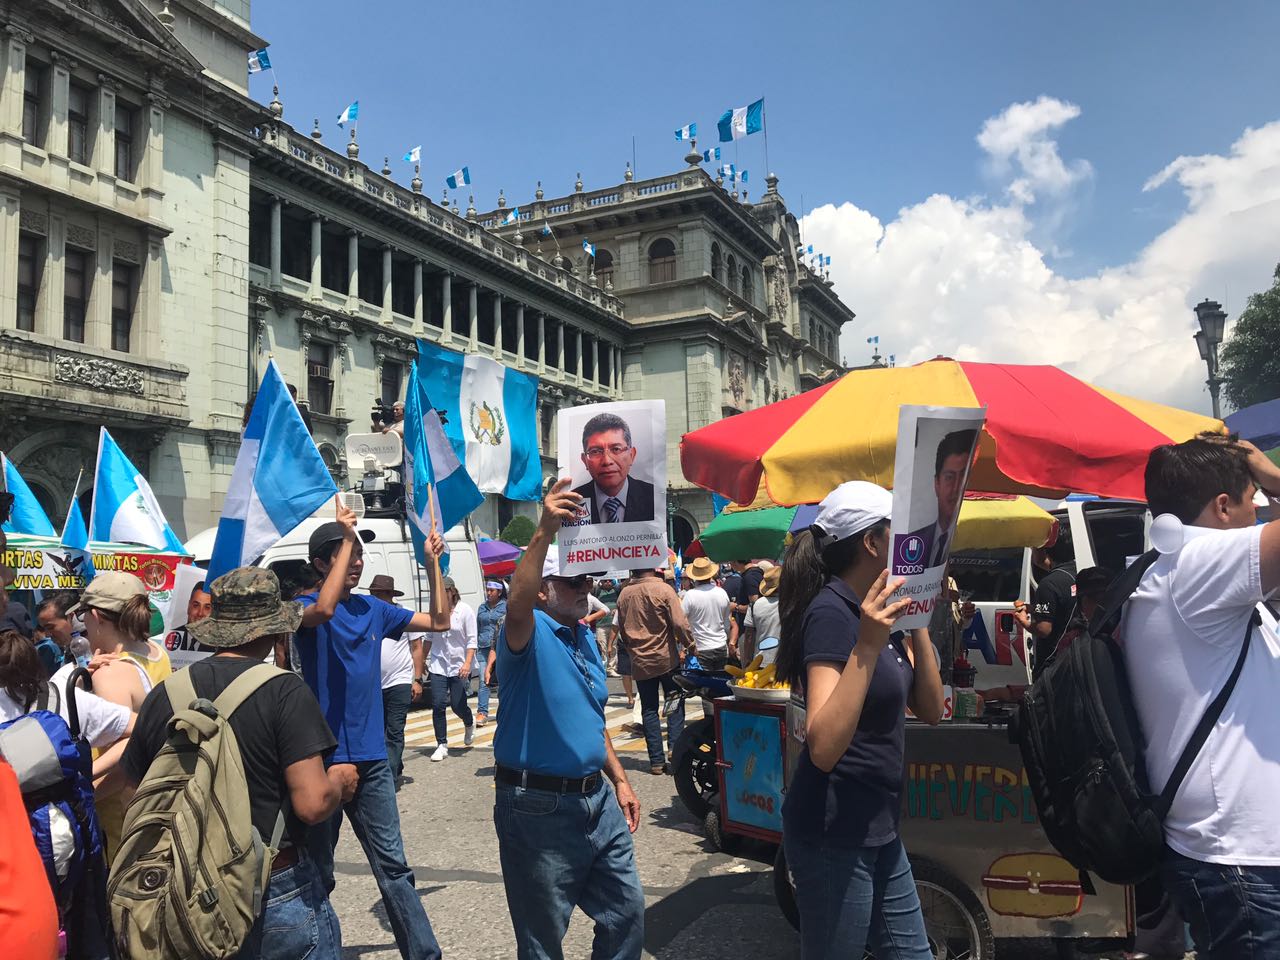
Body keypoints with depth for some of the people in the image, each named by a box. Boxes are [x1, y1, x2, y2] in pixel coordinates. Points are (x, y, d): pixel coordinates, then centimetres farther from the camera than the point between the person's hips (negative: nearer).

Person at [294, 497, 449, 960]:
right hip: (323, 758, -4)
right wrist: (347, 536, -27)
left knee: (393, 867, 7)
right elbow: (324, 610, -32)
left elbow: (438, 621, 14)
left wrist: (433, 562, 6)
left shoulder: (373, 608, 9)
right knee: (317, 875, 10)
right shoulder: (306, 606, -6)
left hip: (371, 757, 4)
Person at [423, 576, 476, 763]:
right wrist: (423, 659, 19)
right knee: (438, 705, -5)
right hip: (438, 665, 2)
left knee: (458, 705, 1)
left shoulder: (465, 610, -8)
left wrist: (467, 663, -19)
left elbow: (471, 640, -9)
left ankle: (469, 724, 36)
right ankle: (442, 745, 6)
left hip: (459, 666, -2)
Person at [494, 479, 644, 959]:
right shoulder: (531, 632, -12)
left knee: (627, 913, 17)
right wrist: (544, 532, -49)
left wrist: (619, 780, 17)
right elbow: (516, 605, -38)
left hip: (597, 798, 8)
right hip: (539, 807, -7)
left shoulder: (586, 639, 12)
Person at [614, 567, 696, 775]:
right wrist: (690, 646, -1)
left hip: (640, 661, 3)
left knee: (649, 709, 8)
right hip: (666, 658, -3)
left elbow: (621, 628, 11)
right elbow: (680, 623, -15)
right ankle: (674, 746, -3)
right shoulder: (663, 590, -12)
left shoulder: (624, 594, 1)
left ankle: (656, 760, 9)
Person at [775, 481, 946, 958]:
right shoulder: (831, 612, -20)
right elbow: (823, 748, -28)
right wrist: (866, 647, -35)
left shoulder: (877, 610, 8)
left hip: (877, 829, 9)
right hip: (834, 835, -9)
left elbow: (930, 710, 7)